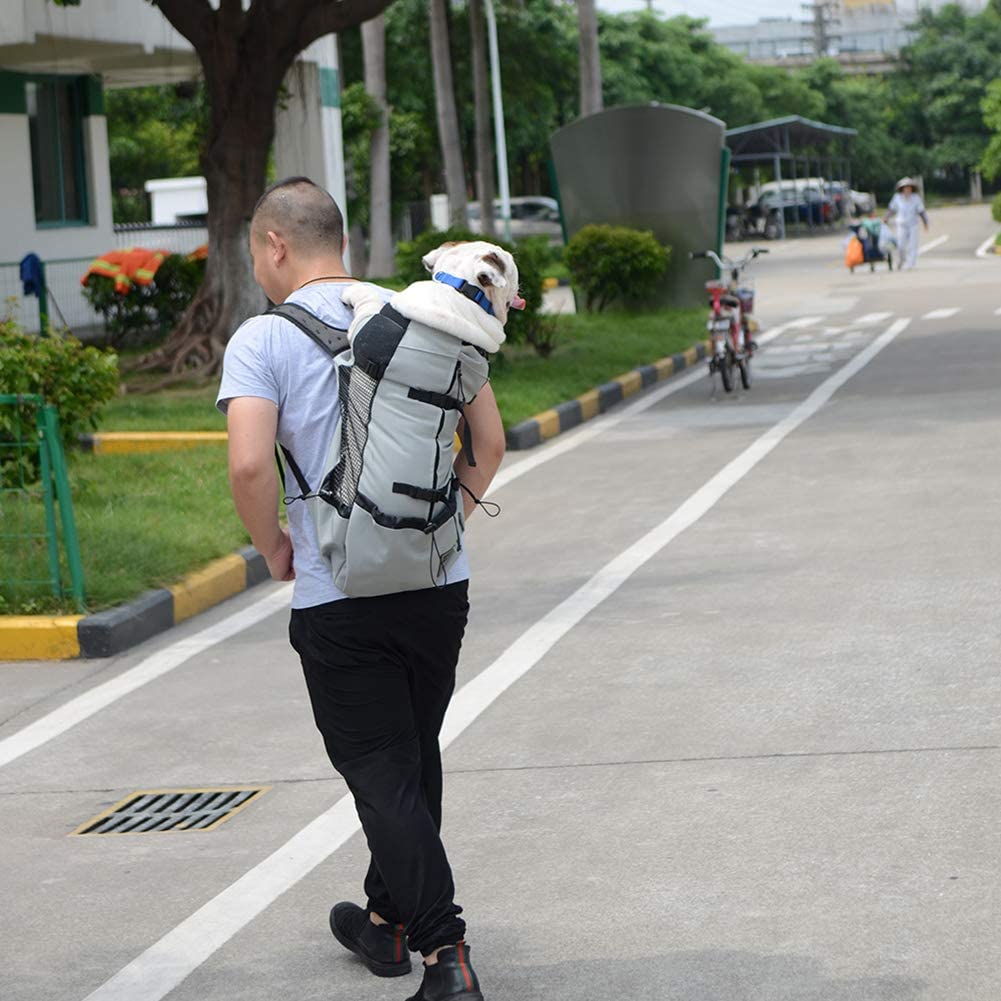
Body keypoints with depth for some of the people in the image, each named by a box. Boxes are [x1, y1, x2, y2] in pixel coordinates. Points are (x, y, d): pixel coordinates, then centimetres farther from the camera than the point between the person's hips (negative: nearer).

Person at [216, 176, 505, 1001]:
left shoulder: (263, 340, -8)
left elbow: (250, 465, -21)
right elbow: (489, 443, 7)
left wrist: (273, 547, -4)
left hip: (338, 598, -5)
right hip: (440, 584, 5)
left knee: (381, 773, 1)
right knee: (415, 756, 19)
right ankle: (388, 921, 35)